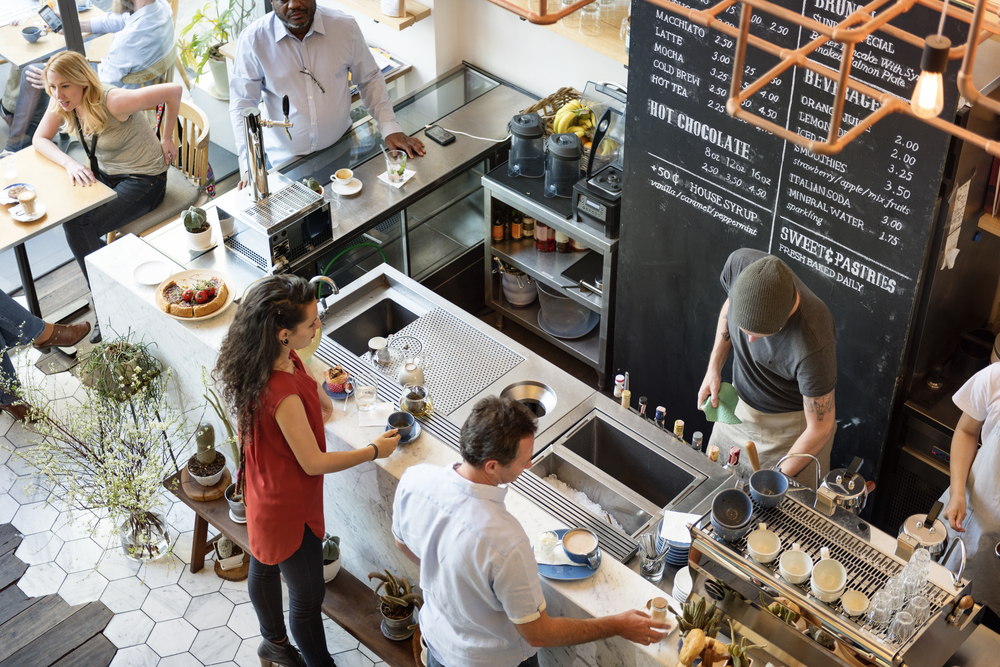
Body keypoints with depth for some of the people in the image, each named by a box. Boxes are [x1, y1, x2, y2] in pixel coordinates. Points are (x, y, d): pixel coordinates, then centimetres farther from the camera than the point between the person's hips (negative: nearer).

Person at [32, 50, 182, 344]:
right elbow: (40, 139, -1)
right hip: (107, 175, 7)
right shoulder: (62, 102, -6)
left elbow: (174, 90, -25)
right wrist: (70, 164, -22)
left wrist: (167, 137, -10)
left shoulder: (113, 102, -28)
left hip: (144, 180, -7)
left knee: (79, 229, -23)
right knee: (69, 217, -18)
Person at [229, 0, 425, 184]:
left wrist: (390, 128, -5)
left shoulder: (345, 27, -10)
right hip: (286, 159, -2)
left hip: (341, 150, 2)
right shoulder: (253, 40, -15)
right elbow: (242, 105, -11)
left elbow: (369, 79, 4)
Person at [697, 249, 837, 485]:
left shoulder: (812, 344, -41)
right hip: (739, 404, 5)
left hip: (791, 425, -5)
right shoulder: (740, 263, -28)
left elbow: (821, 429, -26)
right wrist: (714, 368, -7)